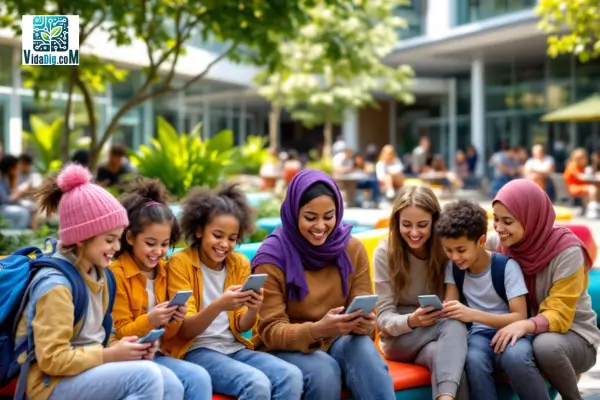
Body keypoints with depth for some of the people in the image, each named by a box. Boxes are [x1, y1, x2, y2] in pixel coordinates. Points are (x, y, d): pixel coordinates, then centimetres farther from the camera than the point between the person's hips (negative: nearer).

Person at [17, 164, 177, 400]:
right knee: (146, 376, -27)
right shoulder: (56, 284, -20)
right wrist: (111, 355, -18)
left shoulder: (96, 273, 7)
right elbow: (52, 360, -23)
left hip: (89, 369, 9)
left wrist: (121, 347, -1)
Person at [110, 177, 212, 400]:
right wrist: (149, 321, -24)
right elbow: (119, 334, -7)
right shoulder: (115, 274, -9)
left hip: (155, 354, 6)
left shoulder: (165, 271, 11)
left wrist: (173, 321, -9)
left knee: (199, 378, -21)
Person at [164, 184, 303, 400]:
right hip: (197, 350, -5)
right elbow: (185, 330, -10)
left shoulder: (240, 263, 9)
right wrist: (218, 306, -29)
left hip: (235, 348, 5)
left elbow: (241, 326, 7)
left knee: (291, 376, -22)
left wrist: (253, 310, -17)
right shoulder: (180, 262, -6)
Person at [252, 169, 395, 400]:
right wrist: (317, 329, -33)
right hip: (288, 347, -3)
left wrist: (366, 323, -26)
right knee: (324, 371, -33)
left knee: (364, 350, -30)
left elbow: (364, 310, -1)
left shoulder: (352, 248, -3)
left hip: (337, 341, 3)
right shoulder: (272, 257, -13)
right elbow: (271, 331, -14)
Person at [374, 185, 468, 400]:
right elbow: (384, 317, -12)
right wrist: (411, 321, -35)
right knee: (453, 325, -33)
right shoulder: (385, 252, -10)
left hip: (440, 335, 2)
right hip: (399, 338, -2)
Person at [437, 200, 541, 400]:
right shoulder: (453, 267, 2)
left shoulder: (506, 266, -13)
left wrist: (474, 314, -31)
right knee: (474, 360, -34)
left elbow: (520, 318, -17)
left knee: (515, 356, -39)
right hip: (480, 334, 3)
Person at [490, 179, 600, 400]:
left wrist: (525, 325, -43)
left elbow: (559, 316, -22)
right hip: (525, 333, 3)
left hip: (573, 335, -2)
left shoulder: (567, 252, -20)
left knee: (545, 345, -36)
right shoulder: (496, 243, -7)